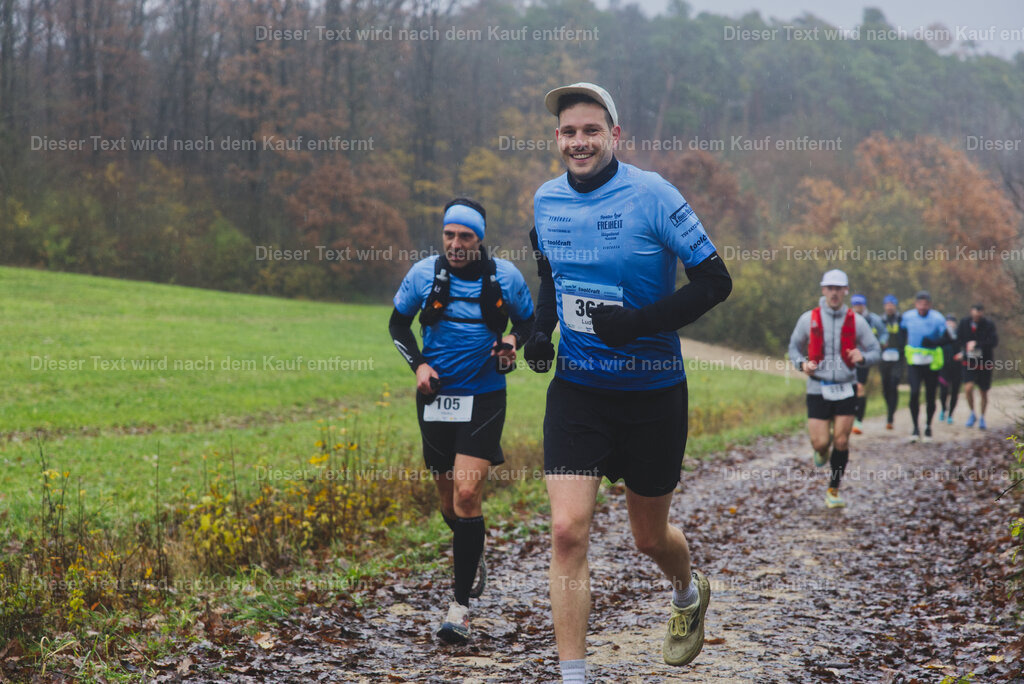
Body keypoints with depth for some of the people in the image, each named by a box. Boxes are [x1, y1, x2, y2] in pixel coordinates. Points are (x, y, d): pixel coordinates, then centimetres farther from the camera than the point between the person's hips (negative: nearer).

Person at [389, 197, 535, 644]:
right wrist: (417, 363, -2)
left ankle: (461, 606, -11)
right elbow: (398, 323, 13)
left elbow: (528, 321, 13)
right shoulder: (423, 274, -1)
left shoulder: (505, 277, -3)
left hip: (484, 396, -2)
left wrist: (513, 342, -9)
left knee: (467, 493, -15)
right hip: (436, 395, 3)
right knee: (448, 495, 11)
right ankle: (473, 558, 45)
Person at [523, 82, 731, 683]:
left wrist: (636, 322, -24)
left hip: (652, 391, -3)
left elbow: (715, 281, -13)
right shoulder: (547, 200, 2)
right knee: (568, 531, -12)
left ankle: (689, 594, 49)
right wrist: (539, 328, 3)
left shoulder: (651, 194, -13)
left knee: (650, 537, 14)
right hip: (577, 388, 3)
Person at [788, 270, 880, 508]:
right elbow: (794, 347, 12)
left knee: (841, 442, -2)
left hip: (845, 389, 0)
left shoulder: (856, 321, 0)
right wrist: (802, 363, -9)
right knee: (820, 443, -9)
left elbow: (875, 352, 5)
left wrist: (862, 358, -17)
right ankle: (822, 451, 30)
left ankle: (833, 491, 13)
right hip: (817, 389, 0)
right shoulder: (808, 319, 0)